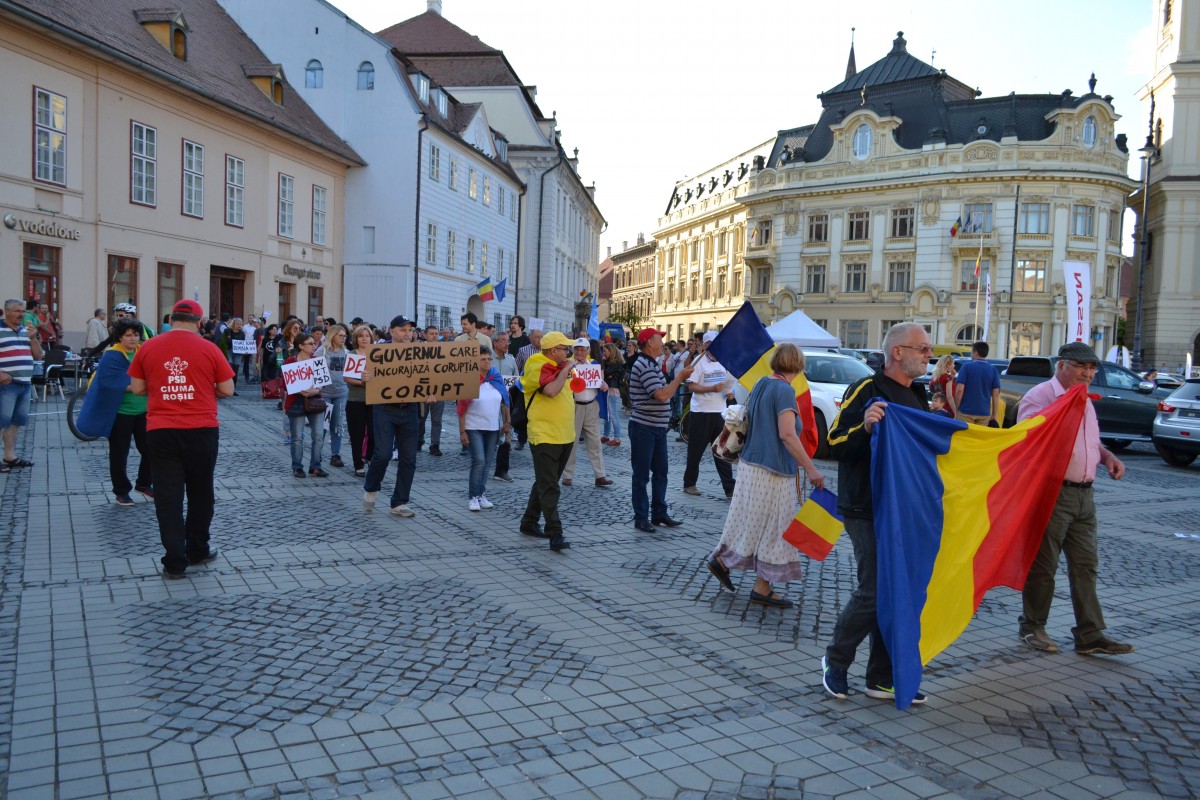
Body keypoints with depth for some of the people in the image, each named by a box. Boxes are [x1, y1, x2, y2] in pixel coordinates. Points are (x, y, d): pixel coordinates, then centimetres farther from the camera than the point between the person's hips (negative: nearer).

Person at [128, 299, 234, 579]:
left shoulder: (148, 347, 1)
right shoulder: (209, 349, -4)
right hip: (201, 431, 0)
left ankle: (175, 562, 6)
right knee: (200, 493, 16)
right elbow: (227, 390, 0)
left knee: (168, 496, 6)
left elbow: (138, 388, 6)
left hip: (161, 431, 1)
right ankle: (198, 551, 28)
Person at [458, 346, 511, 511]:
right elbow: (462, 408, -9)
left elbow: (504, 402, 10)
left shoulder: (497, 379, 2)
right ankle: (474, 497, -2)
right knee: (479, 461, -12)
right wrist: (462, 431, -11)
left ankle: (482, 494, 20)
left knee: (488, 463, 8)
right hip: (474, 428, -4)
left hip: (493, 428, 4)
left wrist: (506, 422, 7)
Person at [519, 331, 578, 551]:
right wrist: (565, 370, -20)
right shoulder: (538, 368, -14)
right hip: (545, 437, -9)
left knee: (544, 484, 17)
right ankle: (555, 535, -10)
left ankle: (529, 523, 29)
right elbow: (552, 390, -32)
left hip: (564, 437, 9)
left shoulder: (559, 367, 13)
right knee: (549, 488, -9)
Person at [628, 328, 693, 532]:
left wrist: (680, 376, 8)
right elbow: (662, 395, -24)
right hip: (644, 428, -10)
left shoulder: (652, 364, 14)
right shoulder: (643, 366, -18)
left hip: (658, 427, 10)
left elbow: (664, 393, 18)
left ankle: (659, 513, 25)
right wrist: (680, 376, -15)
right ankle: (641, 518, 10)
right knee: (642, 475, 1)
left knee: (660, 472, 15)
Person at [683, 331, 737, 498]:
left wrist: (729, 393, 0)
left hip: (719, 412, 5)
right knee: (696, 451, 5)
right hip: (701, 413, -4)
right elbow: (692, 386, -13)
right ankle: (689, 484, 20)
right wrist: (712, 389, -25)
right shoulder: (699, 362, -7)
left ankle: (729, 489, 6)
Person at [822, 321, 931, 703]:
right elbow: (835, 444, -16)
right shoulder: (867, 390, -11)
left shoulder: (917, 395, 15)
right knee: (874, 592, -7)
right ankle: (835, 660, 17)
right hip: (868, 511, -8)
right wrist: (865, 426, -31)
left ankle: (883, 679, 21)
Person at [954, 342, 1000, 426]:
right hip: (984, 413, 3)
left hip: (966, 412, -3)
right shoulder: (993, 370, 4)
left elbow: (960, 390, -11)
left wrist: (956, 410, -3)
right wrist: (994, 415, 5)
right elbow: (996, 394, 1)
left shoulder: (967, 366, -5)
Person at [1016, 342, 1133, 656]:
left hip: (1084, 493, 8)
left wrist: (1108, 456, 9)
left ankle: (1090, 635, 13)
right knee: (1043, 565, 2)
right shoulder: (1040, 396, -10)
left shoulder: (1085, 401, 17)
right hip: (1052, 492, -8)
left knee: (1085, 565, 8)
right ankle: (1032, 627, 17)